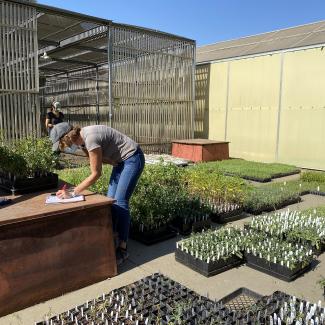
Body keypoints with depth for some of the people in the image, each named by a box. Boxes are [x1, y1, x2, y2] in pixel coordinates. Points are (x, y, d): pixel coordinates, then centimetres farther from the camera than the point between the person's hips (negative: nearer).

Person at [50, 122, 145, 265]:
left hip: (133, 158, -9)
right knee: (111, 199, 7)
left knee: (120, 202, -11)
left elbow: (96, 174, -23)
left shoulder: (90, 138, -29)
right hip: (121, 160, 9)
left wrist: (73, 193, -20)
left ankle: (122, 249, -3)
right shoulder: (82, 139, -1)